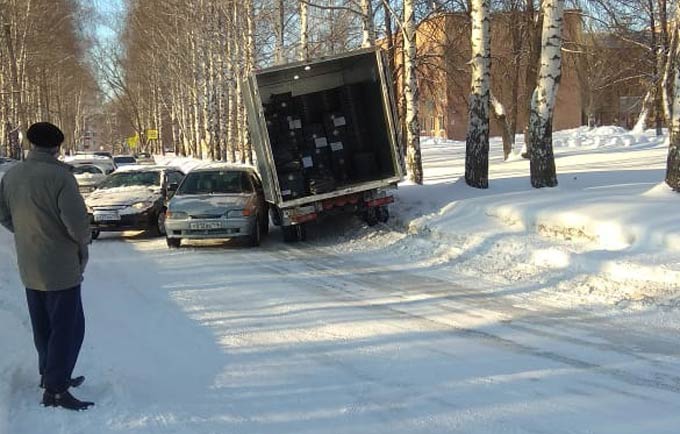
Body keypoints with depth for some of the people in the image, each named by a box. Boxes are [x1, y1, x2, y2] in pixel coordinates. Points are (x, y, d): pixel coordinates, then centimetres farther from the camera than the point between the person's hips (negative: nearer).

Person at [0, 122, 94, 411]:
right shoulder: (59, 176, -21)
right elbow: (78, 222, -23)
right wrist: (83, 242, -4)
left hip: (29, 268, 8)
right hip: (60, 267, -7)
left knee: (43, 326, 20)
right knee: (68, 328, 1)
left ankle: (50, 374, 33)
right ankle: (55, 390, 1)